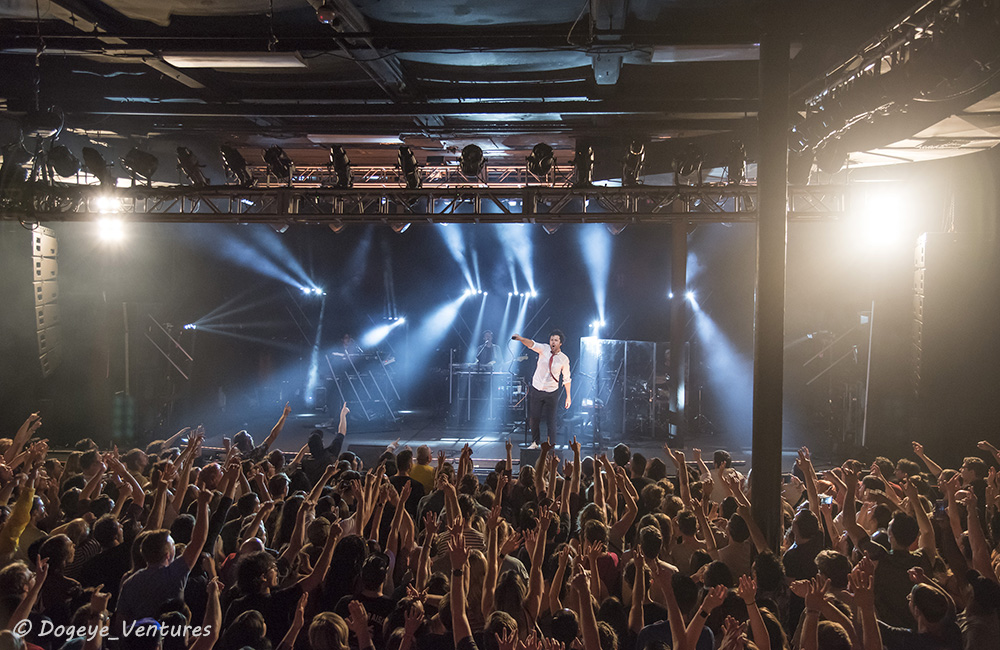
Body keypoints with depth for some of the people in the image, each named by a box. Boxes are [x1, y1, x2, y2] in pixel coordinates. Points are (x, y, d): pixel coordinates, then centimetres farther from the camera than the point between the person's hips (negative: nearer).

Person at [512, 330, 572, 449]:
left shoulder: (564, 359, -6)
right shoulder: (544, 349, -6)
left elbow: (566, 378, 2)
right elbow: (532, 344, -25)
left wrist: (568, 396, 3)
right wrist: (521, 339, -46)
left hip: (551, 393, -1)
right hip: (536, 389, 2)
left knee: (550, 421, -1)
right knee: (534, 418, 9)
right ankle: (535, 442, 29)